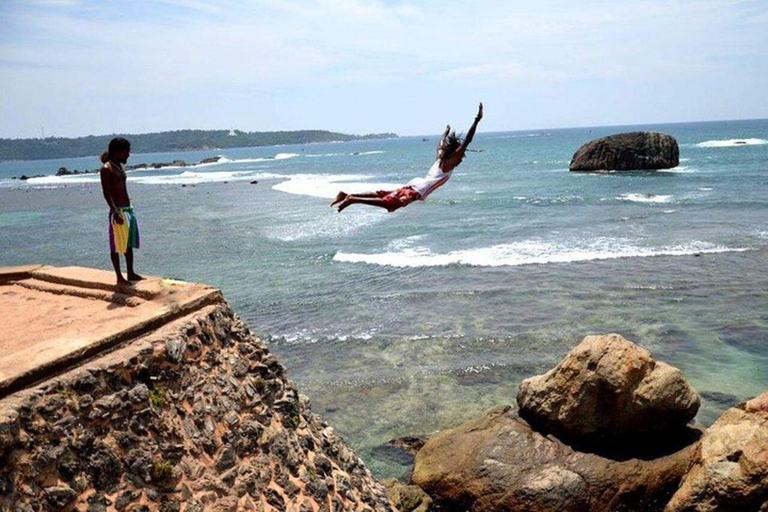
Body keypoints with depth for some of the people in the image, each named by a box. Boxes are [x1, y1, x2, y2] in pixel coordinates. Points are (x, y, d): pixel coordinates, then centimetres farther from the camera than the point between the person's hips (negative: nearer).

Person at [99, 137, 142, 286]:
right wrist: (115, 212, -27)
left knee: (129, 243, 14)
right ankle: (119, 278, 2)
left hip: (128, 210, 9)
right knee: (116, 246, -3)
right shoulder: (106, 169, -11)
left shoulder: (120, 167, 15)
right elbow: (106, 192, -18)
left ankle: (131, 273, 23)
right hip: (118, 212, -9)